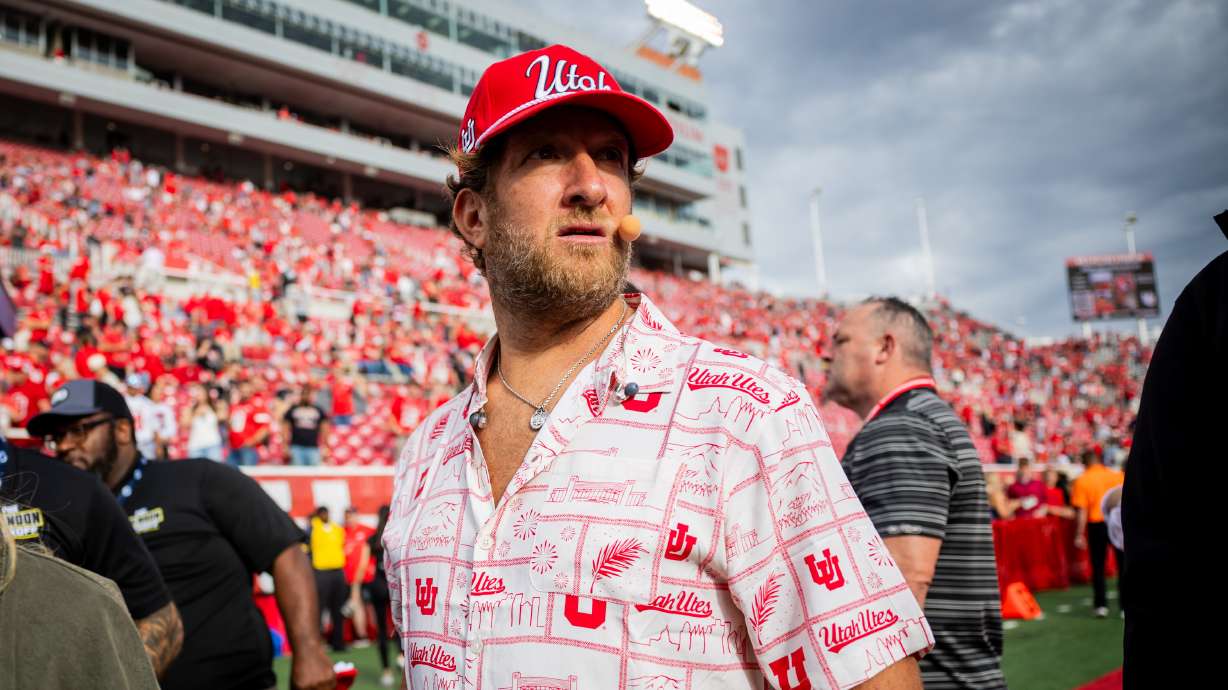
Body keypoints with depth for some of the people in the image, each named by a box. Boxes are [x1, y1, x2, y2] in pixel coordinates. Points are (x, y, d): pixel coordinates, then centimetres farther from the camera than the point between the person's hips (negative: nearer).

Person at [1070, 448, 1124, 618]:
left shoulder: (1082, 480, -3)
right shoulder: (1117, 475, 4)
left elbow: (1082, 511, -7)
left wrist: (1079, 535, -4)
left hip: (1097, 524, -2)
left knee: (1098, 566, 9)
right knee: (1123, 564, 10)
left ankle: (1101, 605, 8)